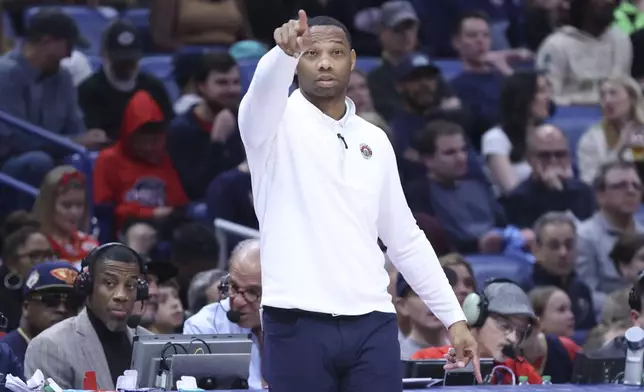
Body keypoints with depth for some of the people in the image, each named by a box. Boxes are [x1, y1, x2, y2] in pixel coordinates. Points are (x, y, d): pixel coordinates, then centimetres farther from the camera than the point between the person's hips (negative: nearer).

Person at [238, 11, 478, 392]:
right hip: (298, 322, -4)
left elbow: (406, 238, 19)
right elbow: (265, 89, -25)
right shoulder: (278, 123, 1)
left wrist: (454, 317, 15)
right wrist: (285, 52, -47)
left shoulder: (374, 141, 15)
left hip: (371, 324, 4)